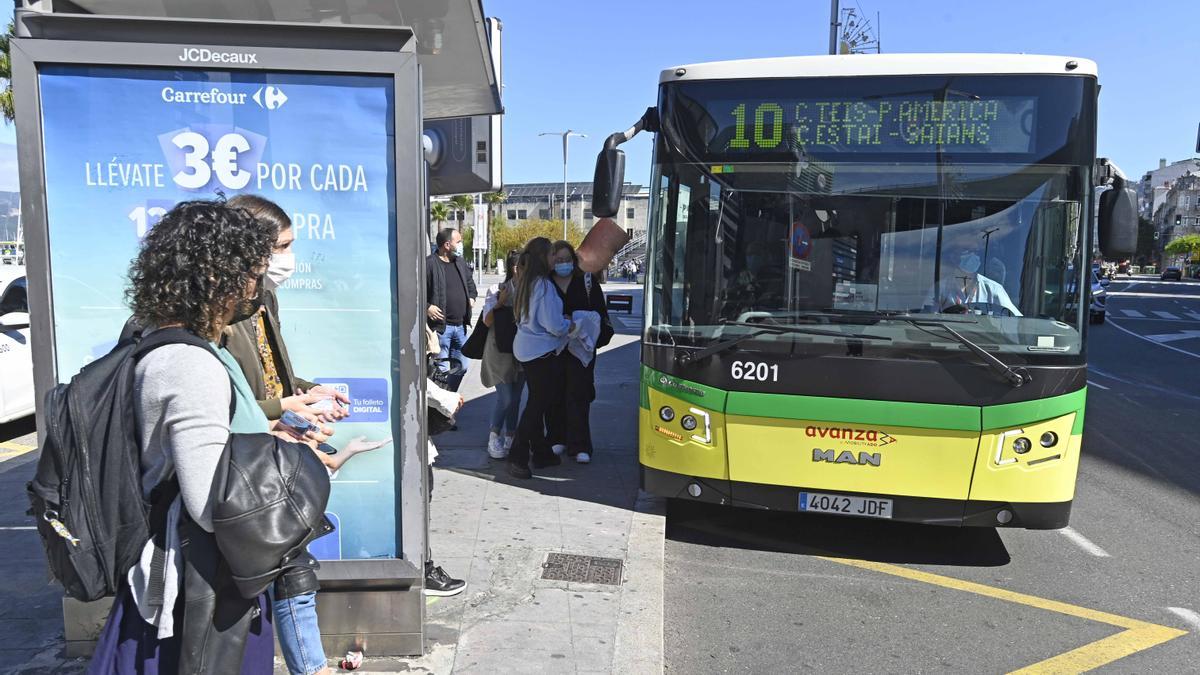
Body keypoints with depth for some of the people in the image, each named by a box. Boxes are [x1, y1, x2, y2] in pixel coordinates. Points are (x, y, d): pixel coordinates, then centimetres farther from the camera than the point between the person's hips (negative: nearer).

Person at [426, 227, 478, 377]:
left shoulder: (461, 262, 12)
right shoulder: (429, 264, -14)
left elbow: (470, 282, 29)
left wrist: (471, 297, 14)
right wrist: (426, 307, -19)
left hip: (461, 325, 7)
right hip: (440, 326, -7)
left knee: (462, 366, 15)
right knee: (442, 368, -2)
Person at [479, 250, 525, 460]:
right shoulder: (497, 290, -6)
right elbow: (488, 321, -8)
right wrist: (501, 301, -19)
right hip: (500, 352, -4)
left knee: (515, 398, 9)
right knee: (505, 398, -9)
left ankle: (510, 439, 22)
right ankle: (494, 437, 8)